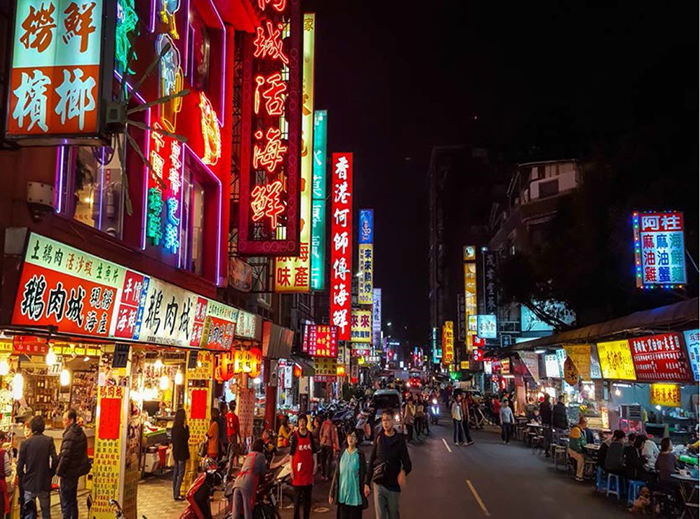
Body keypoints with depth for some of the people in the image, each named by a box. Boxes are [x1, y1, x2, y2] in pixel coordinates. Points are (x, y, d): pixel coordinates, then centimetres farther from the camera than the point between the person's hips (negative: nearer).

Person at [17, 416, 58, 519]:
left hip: (29, 483, 0)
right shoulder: (48, 440, -7)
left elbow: (20, 465, -3)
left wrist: (22, 480, 11)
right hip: (44, 483, 0)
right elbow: (55, 460, -12)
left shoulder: (25, 443, -5)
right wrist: (50, 474, 5)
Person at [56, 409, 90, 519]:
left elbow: (65, 456, -21)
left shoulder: (70, 435, -19)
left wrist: (59, 471, -11)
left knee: (66, 502, -2)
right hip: (76, 471, 9)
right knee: (72, 500, 19)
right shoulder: (81, 433, 9)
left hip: (68, 472, -9)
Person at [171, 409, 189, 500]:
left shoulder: (174, 427, 6)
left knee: (176, 472, 13)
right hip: (181, 452, -9)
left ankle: (175, 493, 19)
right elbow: (187, 437, -13)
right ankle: (176, 495, -6)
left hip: (175, 452, 9)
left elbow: (172, 439, 13)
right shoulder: (181, 428, -19)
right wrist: (185, 427, -14)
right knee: (181, 473, -4)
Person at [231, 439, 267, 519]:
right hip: (248, 484, -5)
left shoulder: (248, 455, 31)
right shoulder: (261, 456, 13)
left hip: (237, 482, 5)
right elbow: (263, 471, 16)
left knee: (236, 511, 3)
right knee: (247, 510, -5)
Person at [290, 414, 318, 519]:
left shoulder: (310, 435, 5)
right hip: (298, 469, -3)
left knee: (308, 496, 10)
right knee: (297, 496, 2)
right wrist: (291, 469, -8)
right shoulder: (295, 436, -5)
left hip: (308, 469, 3)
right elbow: (291, 453, -4)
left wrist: (315, 464, 2)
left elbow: (314, 452, 11)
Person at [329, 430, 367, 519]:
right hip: (342, 496, 3)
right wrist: (331, 494, 8)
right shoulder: (342, 454, 6)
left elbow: (364, 474, -2)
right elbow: (336, 474, 8)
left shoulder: (360, 455, -2)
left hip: (355, 496, -3)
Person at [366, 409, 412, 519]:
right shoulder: (378, 438, 2)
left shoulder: (399, 440, -2)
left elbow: (407, 463, -4)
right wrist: (367, 483, 2)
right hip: (378, 484, 1)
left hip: (393, 485, -1)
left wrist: (404, 471, -27)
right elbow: (371, 462, 5)